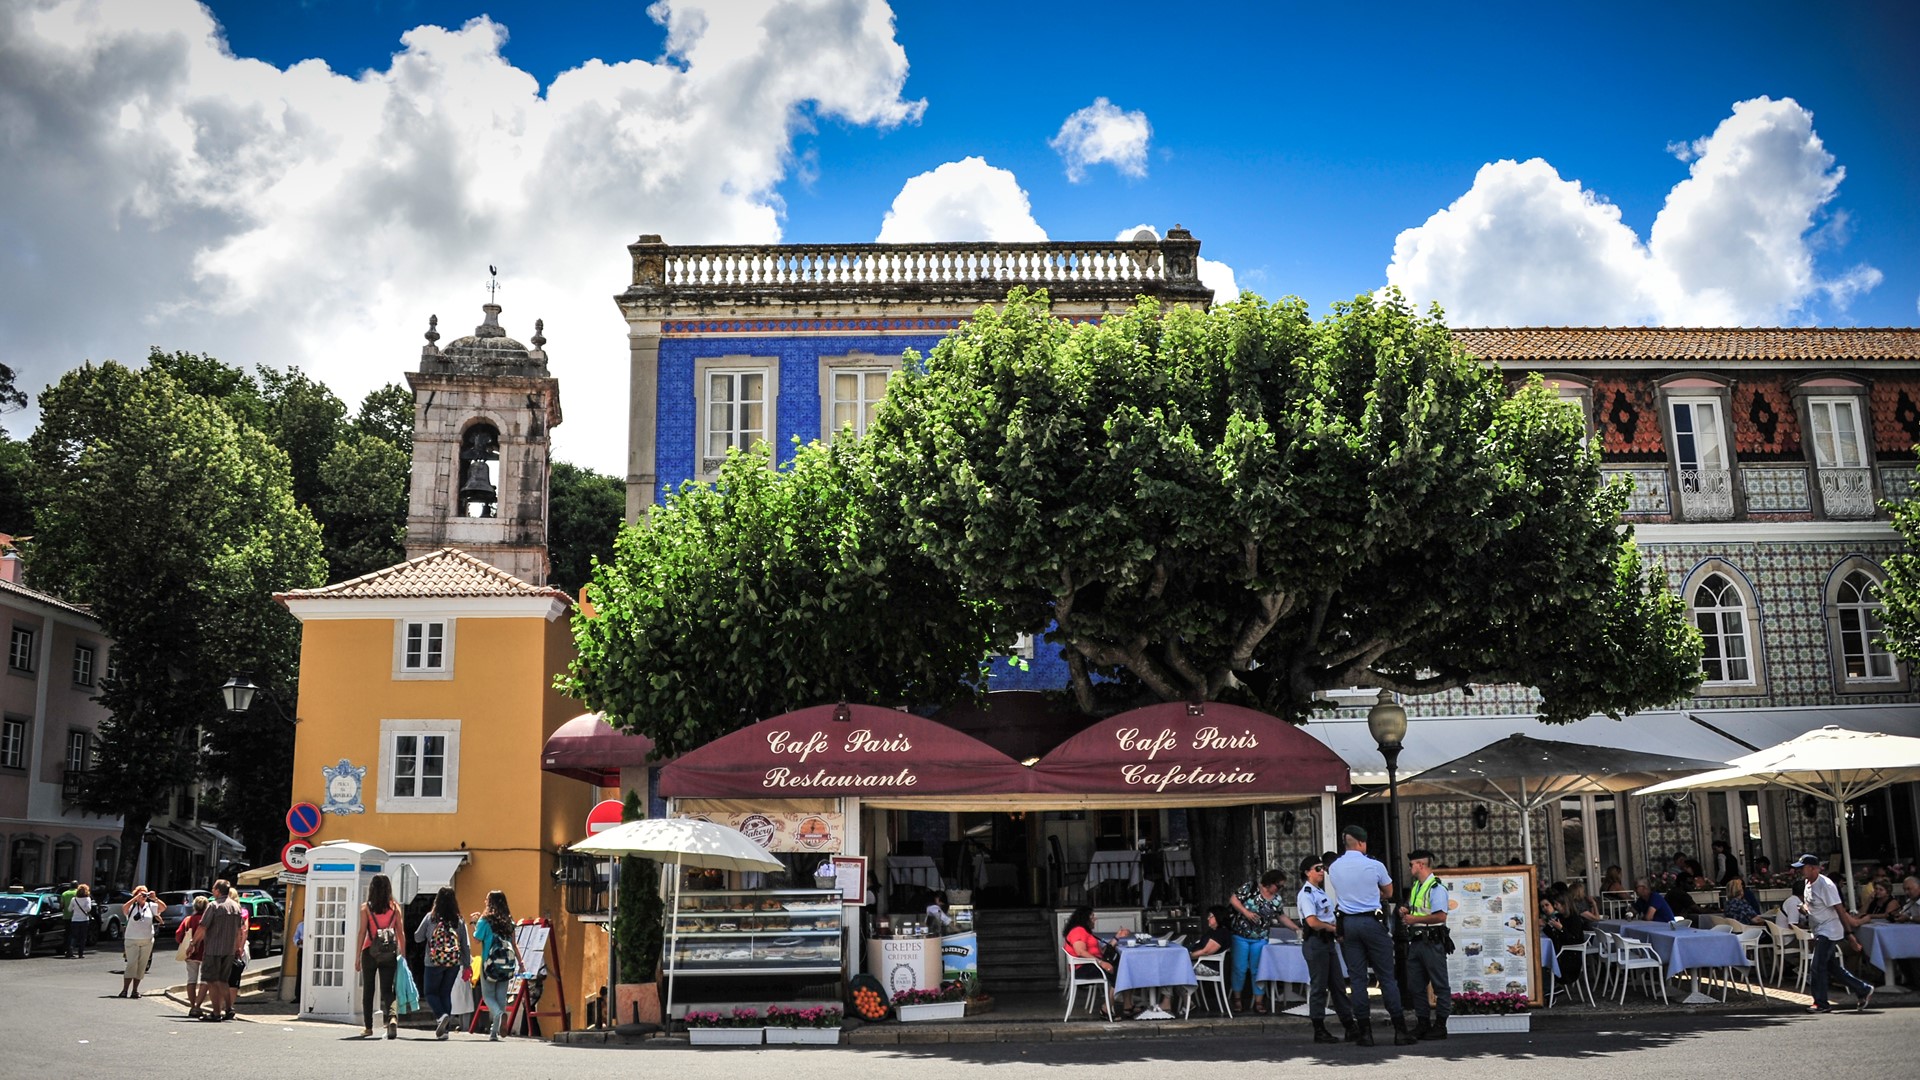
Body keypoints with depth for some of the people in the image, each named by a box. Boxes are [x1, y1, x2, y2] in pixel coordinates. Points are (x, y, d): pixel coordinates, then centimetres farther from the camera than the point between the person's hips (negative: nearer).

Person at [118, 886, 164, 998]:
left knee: (142, 966, 5)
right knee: (132, 964, -10)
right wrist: (136, 898, -24)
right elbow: (124, 908, -22)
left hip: (147, 940, 3)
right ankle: (124, 990, -6)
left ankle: (135, 990, 13)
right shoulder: (132, 906, -2)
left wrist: (155, 899, -16)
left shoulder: (150, 906, 7)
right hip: (132, 940, -3)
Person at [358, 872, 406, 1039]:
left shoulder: (366, 907, -1)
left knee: (368, 990, 14)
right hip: (389, 954, 1)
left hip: (370, 952, -1)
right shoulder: (395, 907, 3)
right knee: (387, 989, 2)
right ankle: (392, 1017, -25)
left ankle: (368, 1027, 18)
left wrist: (357, 957, 2)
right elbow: (401, 933, 3)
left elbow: (362, 933, -3)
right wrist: (403, 955, 10)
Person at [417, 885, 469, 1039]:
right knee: (446, 993, 13)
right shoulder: (459, 920, 0)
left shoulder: (430, 917, -6)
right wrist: (466, 965, 11)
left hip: (434, 962, -3)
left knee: (430, 992, 10)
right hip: (454, 963, 3)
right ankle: (445, 1028, 8)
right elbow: (465, 945, 3)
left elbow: (418, 937, 3)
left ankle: (441, 1015, -17)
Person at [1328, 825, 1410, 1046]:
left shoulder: (1334, 868, 3)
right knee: (1386, 977, 2)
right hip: (1372, 921, -3)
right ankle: (1400, 1031, 3)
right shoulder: (1374, 866, -7)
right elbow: (1389, 893, 9)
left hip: (1347, 924, 3)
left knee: (1357, 978, 5)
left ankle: (1365, 1032, 5)